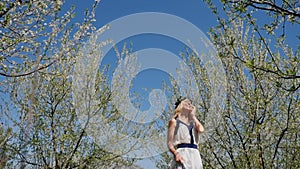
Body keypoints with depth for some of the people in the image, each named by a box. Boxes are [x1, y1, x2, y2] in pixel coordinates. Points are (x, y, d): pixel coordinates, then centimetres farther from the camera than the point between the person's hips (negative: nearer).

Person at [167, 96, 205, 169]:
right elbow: (170, 143, 3)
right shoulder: (174, 121, 12)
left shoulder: (193, 123, 25)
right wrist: (176, 153, -18)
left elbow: (201, 130, 0)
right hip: (182, 154, -4)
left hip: (195, 155, 5)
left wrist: (193, 115, 15)